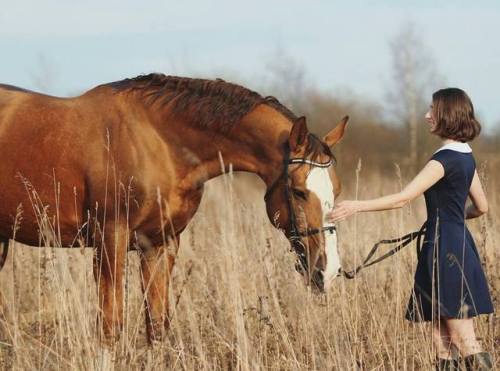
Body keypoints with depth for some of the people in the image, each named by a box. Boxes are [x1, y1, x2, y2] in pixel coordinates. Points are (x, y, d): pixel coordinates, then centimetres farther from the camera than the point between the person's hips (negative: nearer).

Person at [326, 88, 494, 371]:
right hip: (459, 242, 9)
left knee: (464, 339, -7)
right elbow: (482, 207, 20)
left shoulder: (445, 159, -16)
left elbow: (403, 198, -21)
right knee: (441, 340, 11)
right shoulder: (466, 157, 12)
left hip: (445, 251, -9)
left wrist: (356, 206, -18)